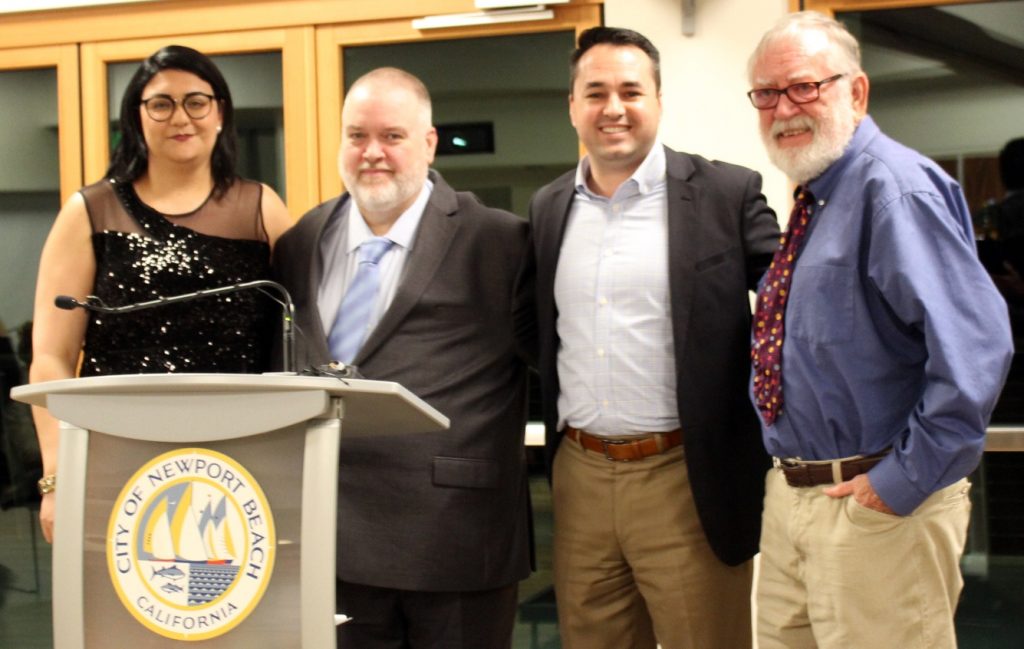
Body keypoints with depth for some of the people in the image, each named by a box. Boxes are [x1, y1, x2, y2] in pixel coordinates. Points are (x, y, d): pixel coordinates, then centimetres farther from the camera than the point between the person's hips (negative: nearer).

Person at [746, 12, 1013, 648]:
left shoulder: (895, 188, -17)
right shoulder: (814, 201, 12)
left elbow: (974, 349, -27)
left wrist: (904, 481, -22)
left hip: (876, 507, -9)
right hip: (789, 497, 9)